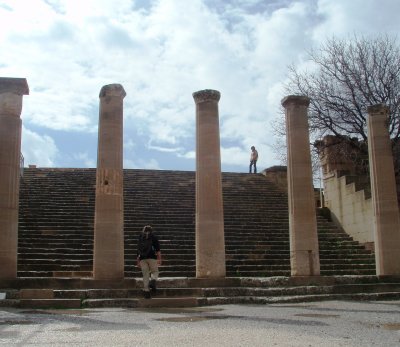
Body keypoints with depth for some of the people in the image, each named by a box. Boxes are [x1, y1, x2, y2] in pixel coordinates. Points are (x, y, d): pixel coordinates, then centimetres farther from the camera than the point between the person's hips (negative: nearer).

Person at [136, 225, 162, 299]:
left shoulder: (140, 238, 17)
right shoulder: (154, 237, 7)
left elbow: (138, 251, 18)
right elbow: (158, 249, -3)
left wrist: (138, 261, 23)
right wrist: (159, 259, -4)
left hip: (142, 258, 3)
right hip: (152, 257, -3)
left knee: (145, 274, 8)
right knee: (155, 271, 10)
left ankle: (146, 290, 4)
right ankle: (153, 281, -21)